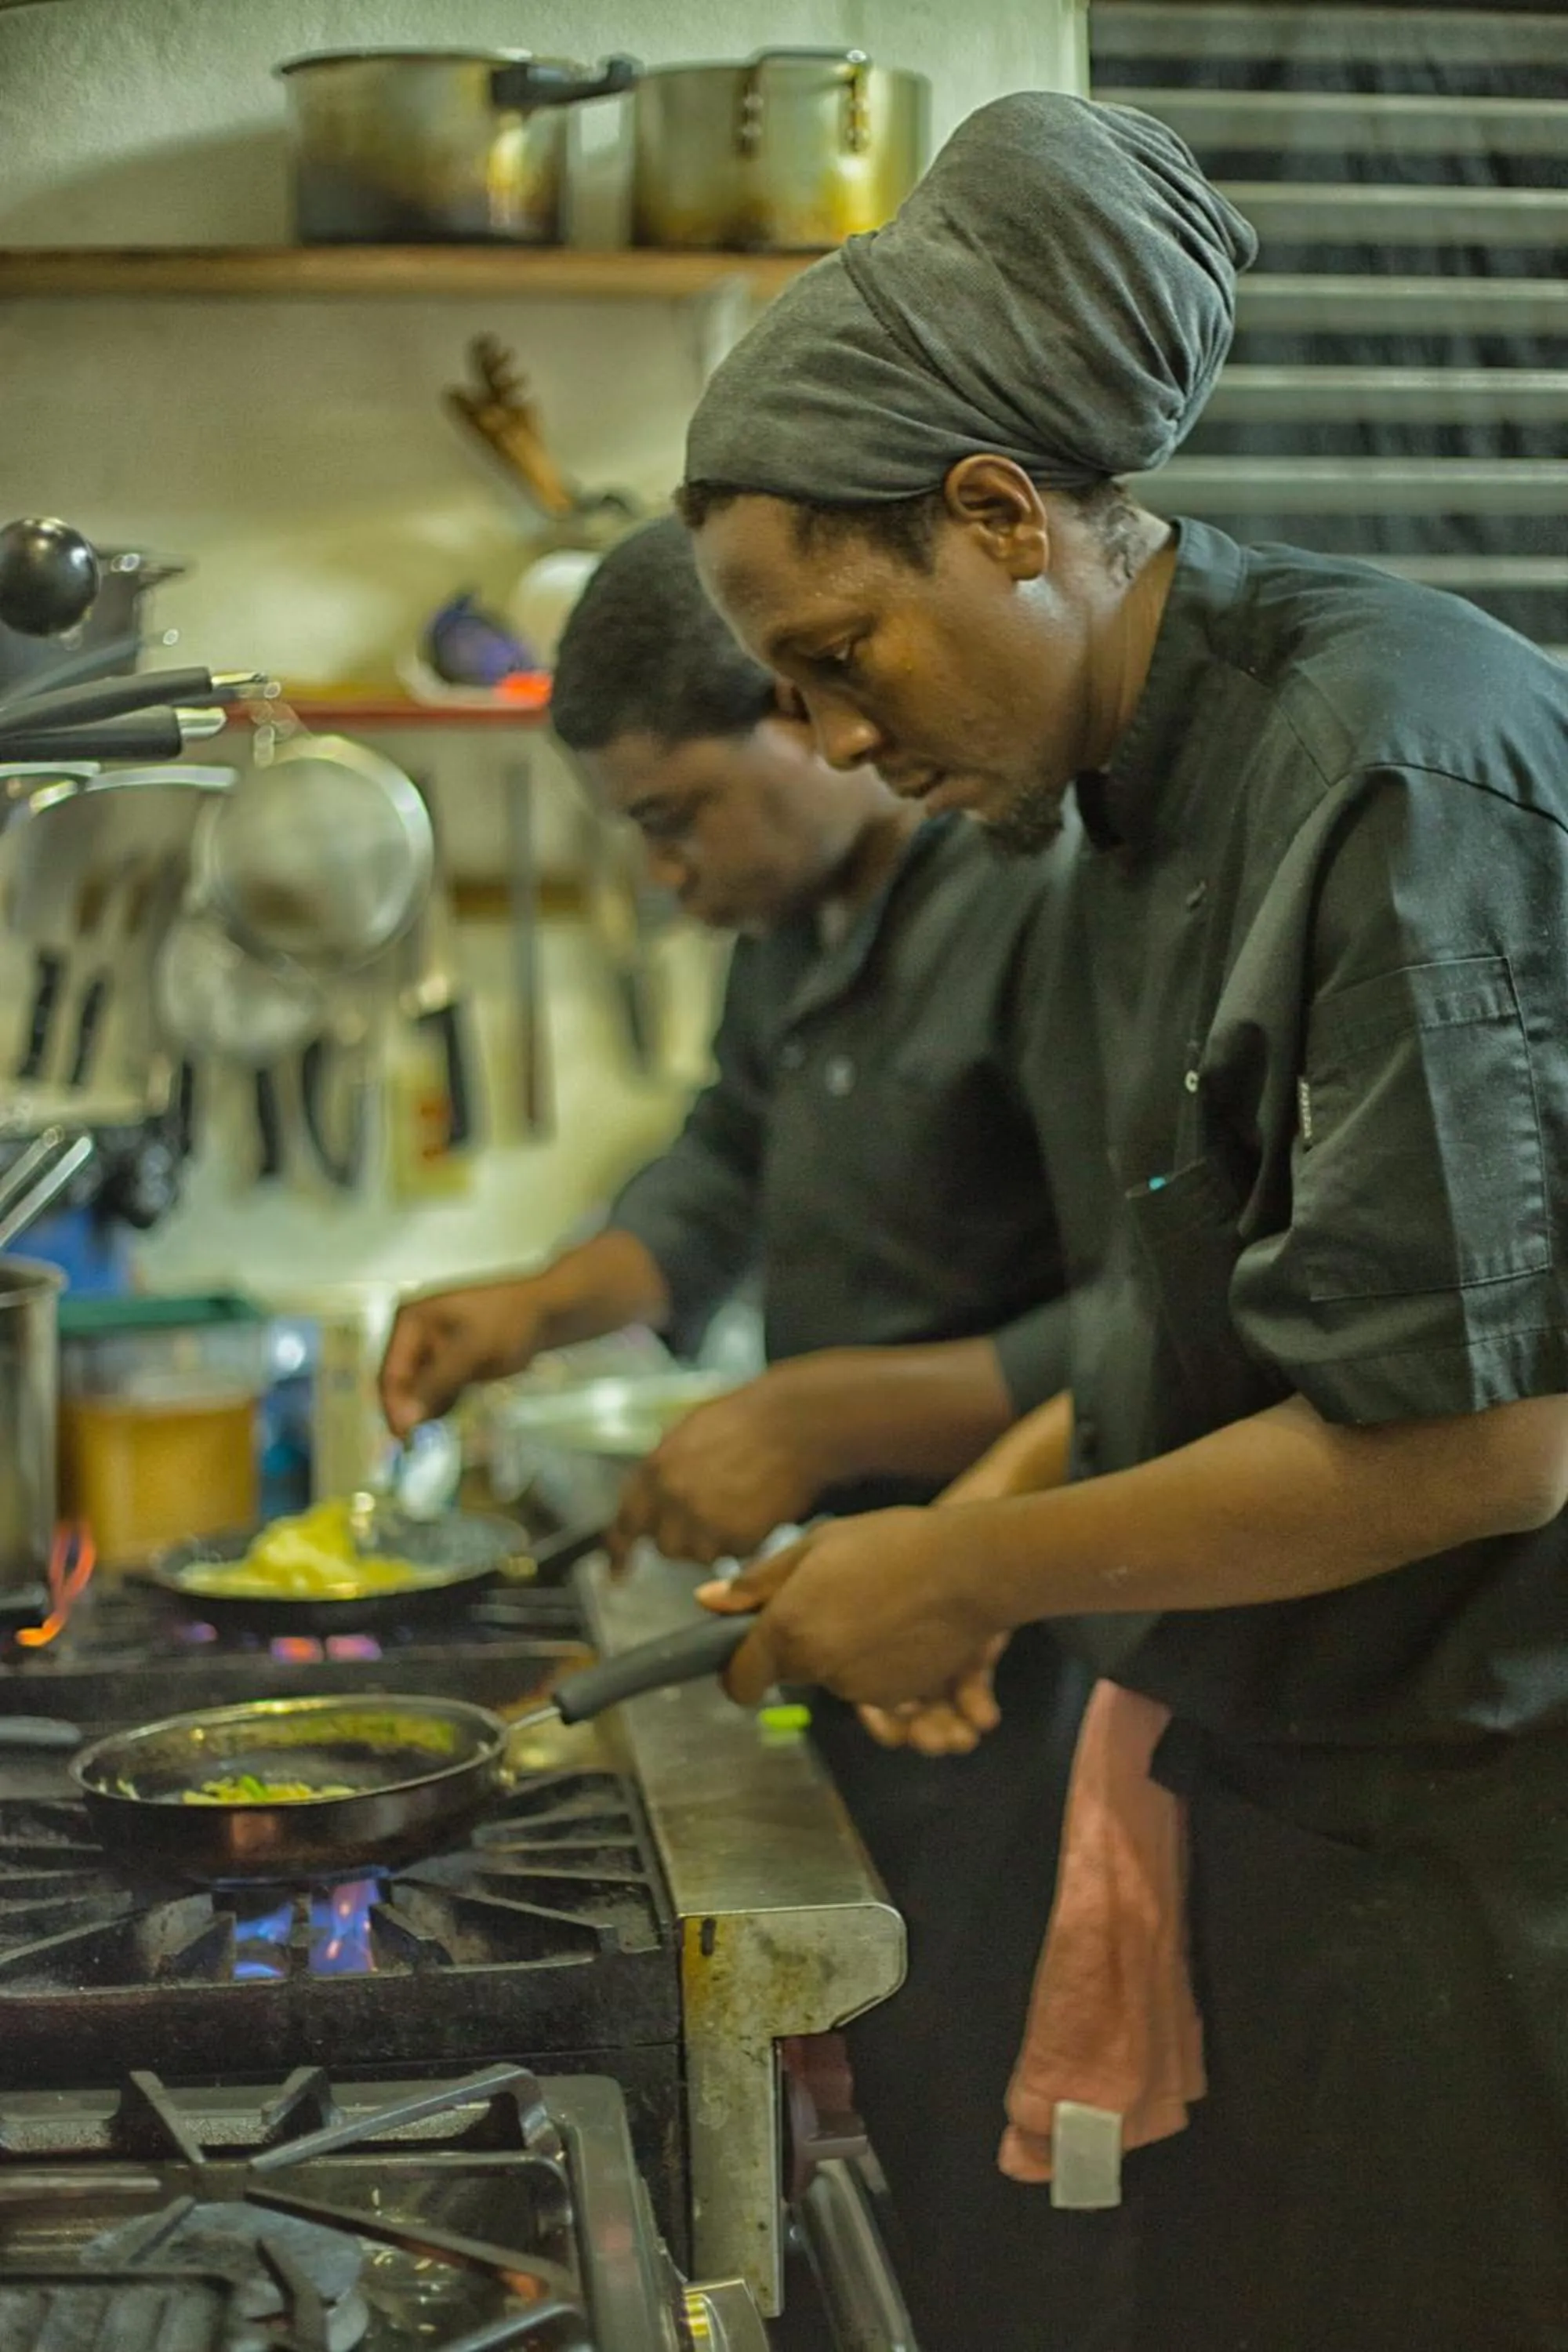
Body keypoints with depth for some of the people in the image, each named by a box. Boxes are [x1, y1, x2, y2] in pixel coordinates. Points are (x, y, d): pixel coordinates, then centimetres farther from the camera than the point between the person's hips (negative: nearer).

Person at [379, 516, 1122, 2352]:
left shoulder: (1053, 901, -22)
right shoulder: (799, 918, 9)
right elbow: (728, 1168, 24)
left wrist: (816, 1419, -23)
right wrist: (544, 1306, 8)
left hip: (1028, 1654, -9)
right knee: (879, 2119, 18)